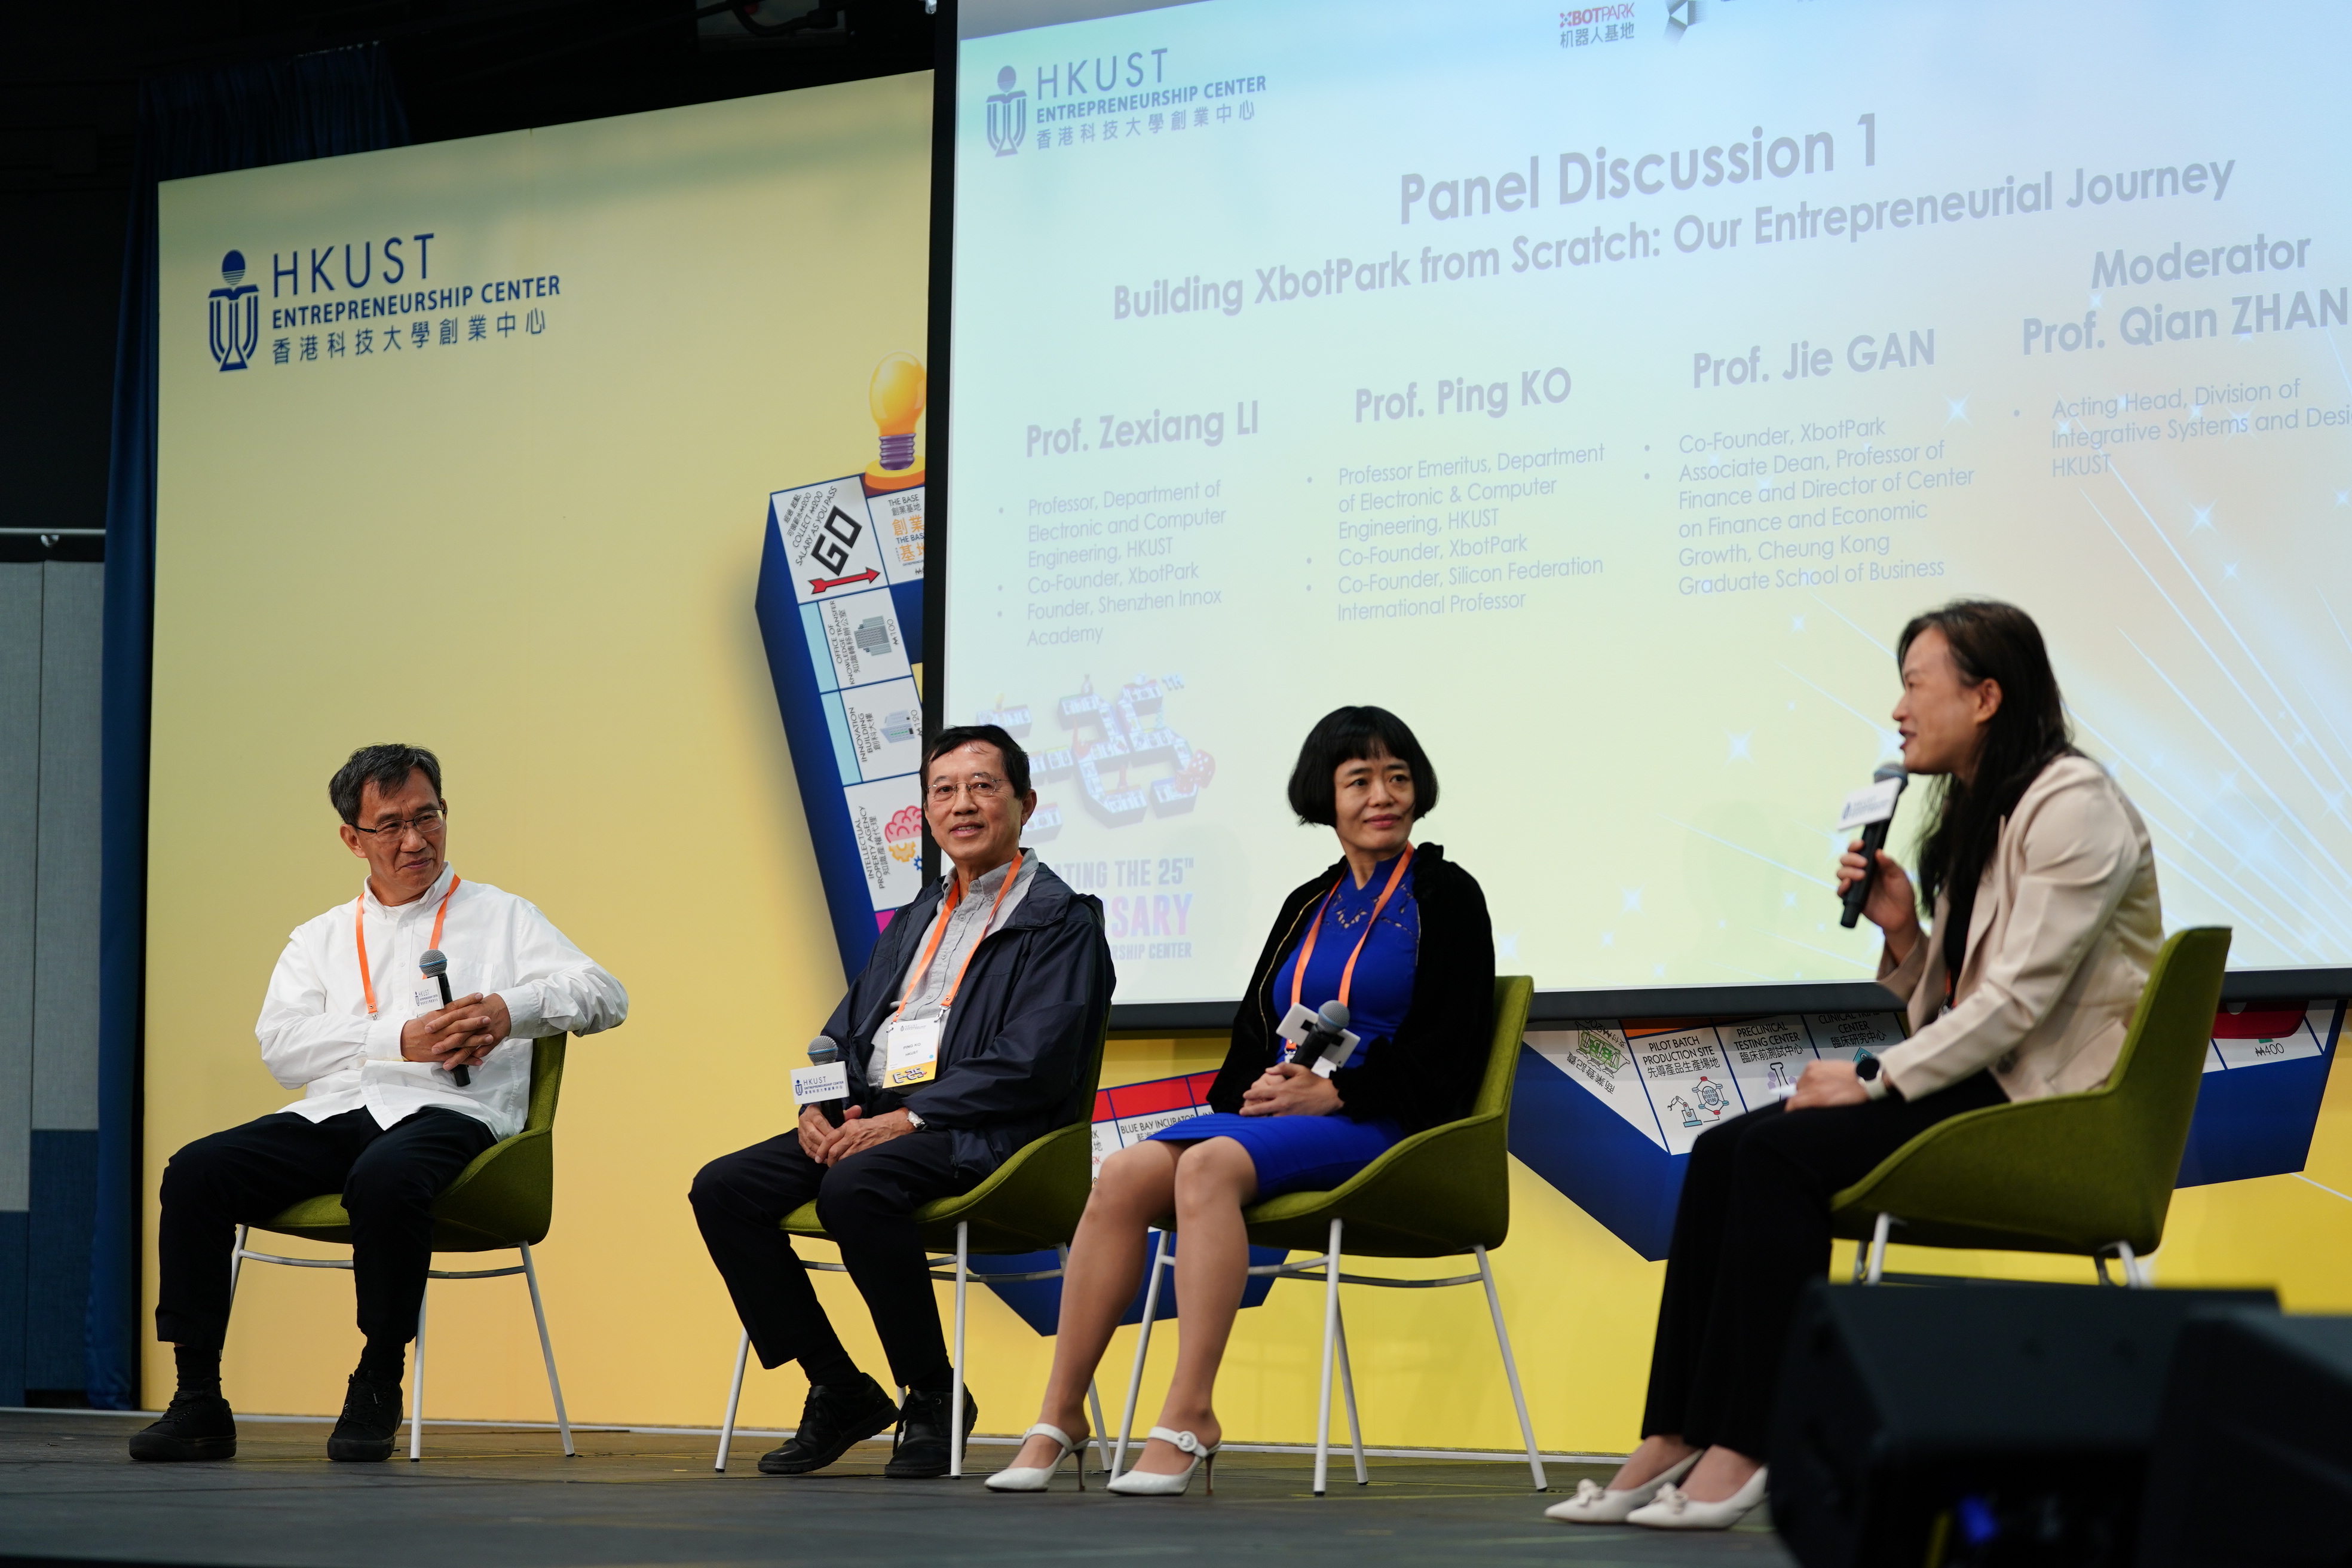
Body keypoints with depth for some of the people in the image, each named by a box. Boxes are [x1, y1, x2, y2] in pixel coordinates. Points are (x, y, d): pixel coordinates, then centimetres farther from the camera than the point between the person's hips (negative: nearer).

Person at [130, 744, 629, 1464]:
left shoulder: (501, 918, 18)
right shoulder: (321, 939, 23)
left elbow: (605, 995, 5)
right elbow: (281, 1045, 6)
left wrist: (512, 1009, -15)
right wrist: (401, 1040, -10)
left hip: (447, 1115, -3)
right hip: (333, 1112, 4)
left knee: (385, 1177, -40)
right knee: (196, 1171, -23)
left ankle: (377, 1389, -23)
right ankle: (199, 1399, -20)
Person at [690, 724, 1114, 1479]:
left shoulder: (1060, 922, 0)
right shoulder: (916, 920, 25)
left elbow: (1032, 1064, -13)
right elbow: (844, 1032, 22)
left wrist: (908, 1119, -18)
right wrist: (819, 1109, -1)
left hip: (978, 1134, -8)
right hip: (869, 1118, 8)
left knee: (855, 1185, -36)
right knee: (722, 1188, -12)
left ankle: (934, 1399, -18)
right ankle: (840, 1392, -4)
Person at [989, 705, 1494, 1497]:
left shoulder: (1445, 898, 3)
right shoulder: (1308, 906, 22)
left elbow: (1445, 1058, -6)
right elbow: (1252, 1037, 20)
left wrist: (1333, 1091, -14)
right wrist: (1261, 1089, -3)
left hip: (1376, 1127, -6)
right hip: (1273, 1113, 6)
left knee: (1208, 1165, -34)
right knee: (1124, 1174, -22)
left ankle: (1189, 1416, -39)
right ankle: (1060, 1414, -25)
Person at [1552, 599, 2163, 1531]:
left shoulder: (2071, 808, -11)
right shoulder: (1974, 815, 19)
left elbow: (2019, 1000, -19)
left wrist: (1876, 1080, -18)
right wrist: (1901, 931, -1)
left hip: (2044, 1104, -9)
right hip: (1978, 1084, 9)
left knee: (1783, 1153, -23)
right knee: (1725, 1152, -8)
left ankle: (1741, 1453, -22)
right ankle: (1674, 1443, -14)